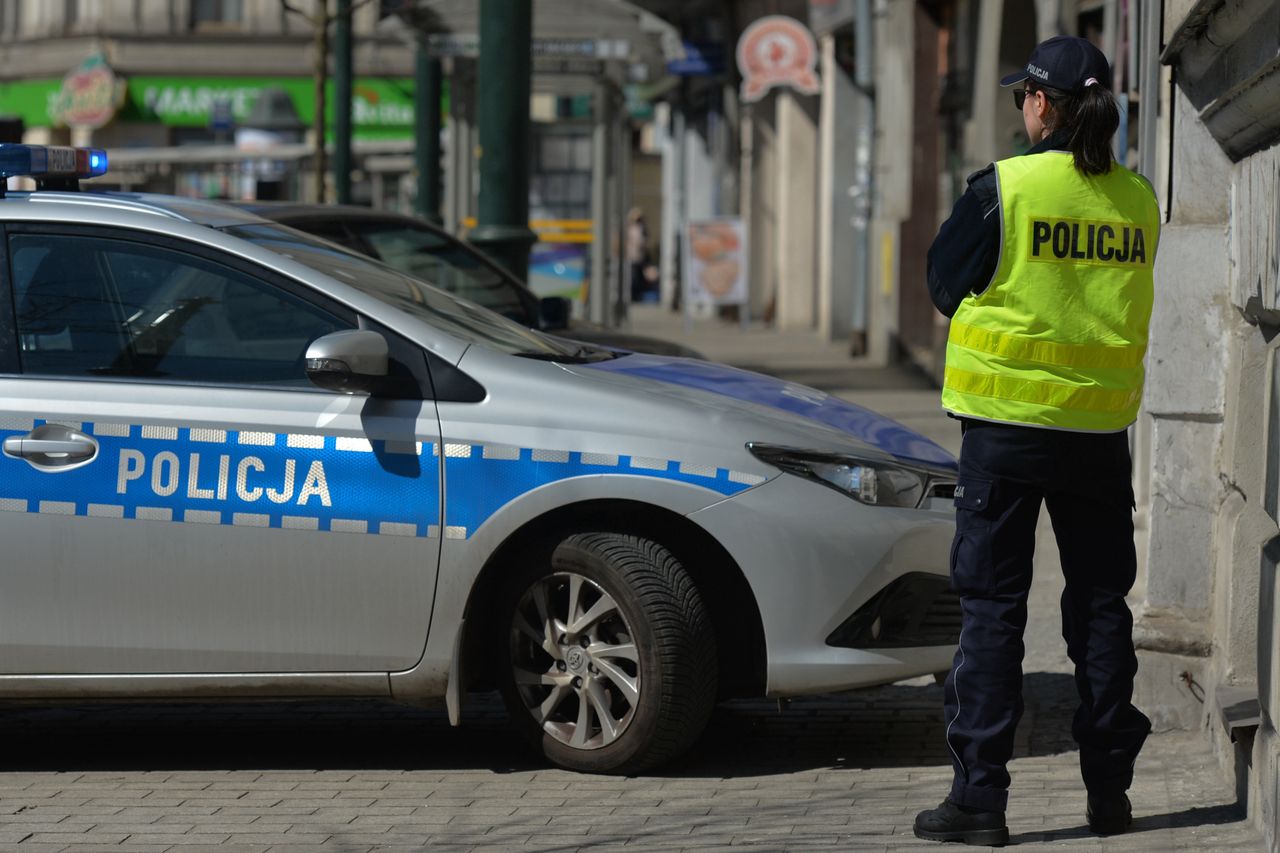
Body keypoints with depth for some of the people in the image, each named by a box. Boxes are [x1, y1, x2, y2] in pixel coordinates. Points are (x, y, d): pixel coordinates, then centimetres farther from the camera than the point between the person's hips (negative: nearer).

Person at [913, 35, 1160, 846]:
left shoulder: (1003, 188, -11)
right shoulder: (1138, 200, 3)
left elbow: (945, 284, 0)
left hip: (1008, 422, -4)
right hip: (1102, 426, 4)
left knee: (993, 606, 1)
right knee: (1100, 603, 13)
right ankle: (1109, 786, 17)